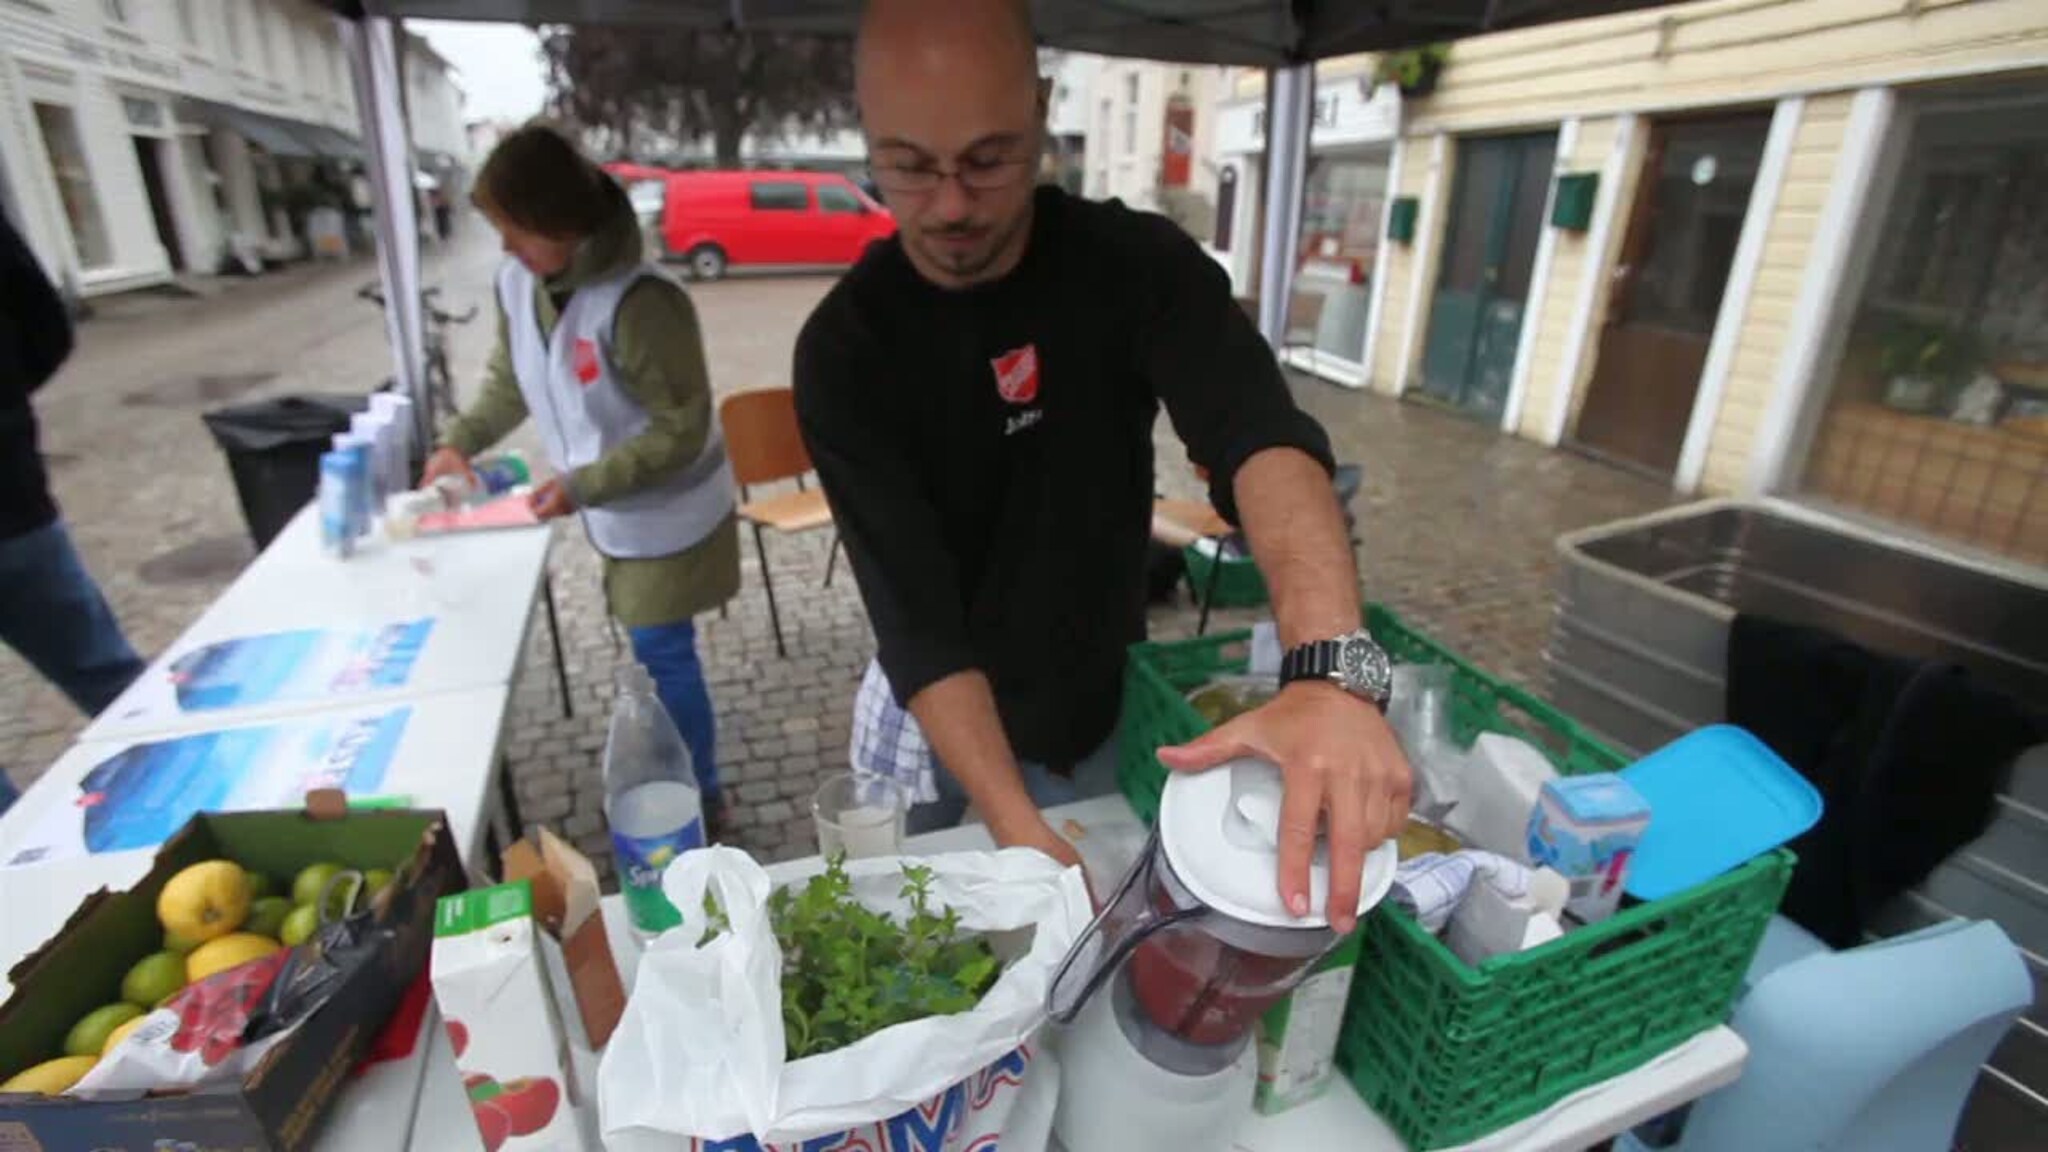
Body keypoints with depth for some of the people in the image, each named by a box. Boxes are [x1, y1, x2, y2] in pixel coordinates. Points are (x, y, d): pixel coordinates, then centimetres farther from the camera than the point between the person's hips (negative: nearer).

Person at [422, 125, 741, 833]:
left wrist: (581, 486, -25)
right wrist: (461, 440, 2)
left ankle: (700, 800, 20)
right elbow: (510, 377, 15)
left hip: (667, 517, -7)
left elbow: (682, 428, -25)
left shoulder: (639, 302, -27)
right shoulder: (517, 285, -2)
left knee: (662, 656, 0)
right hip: (616, 516, 7)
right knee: (657, 652, 19)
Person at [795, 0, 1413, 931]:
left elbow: (1257, 431, -35)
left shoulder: (1137, 261, -16)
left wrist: (1332, 668, -54)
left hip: (1114, 712, 2)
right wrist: (1020, 833, -36)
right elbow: (915, 614, -25)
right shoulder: (845, 348, -20)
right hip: (934, 732, -1)